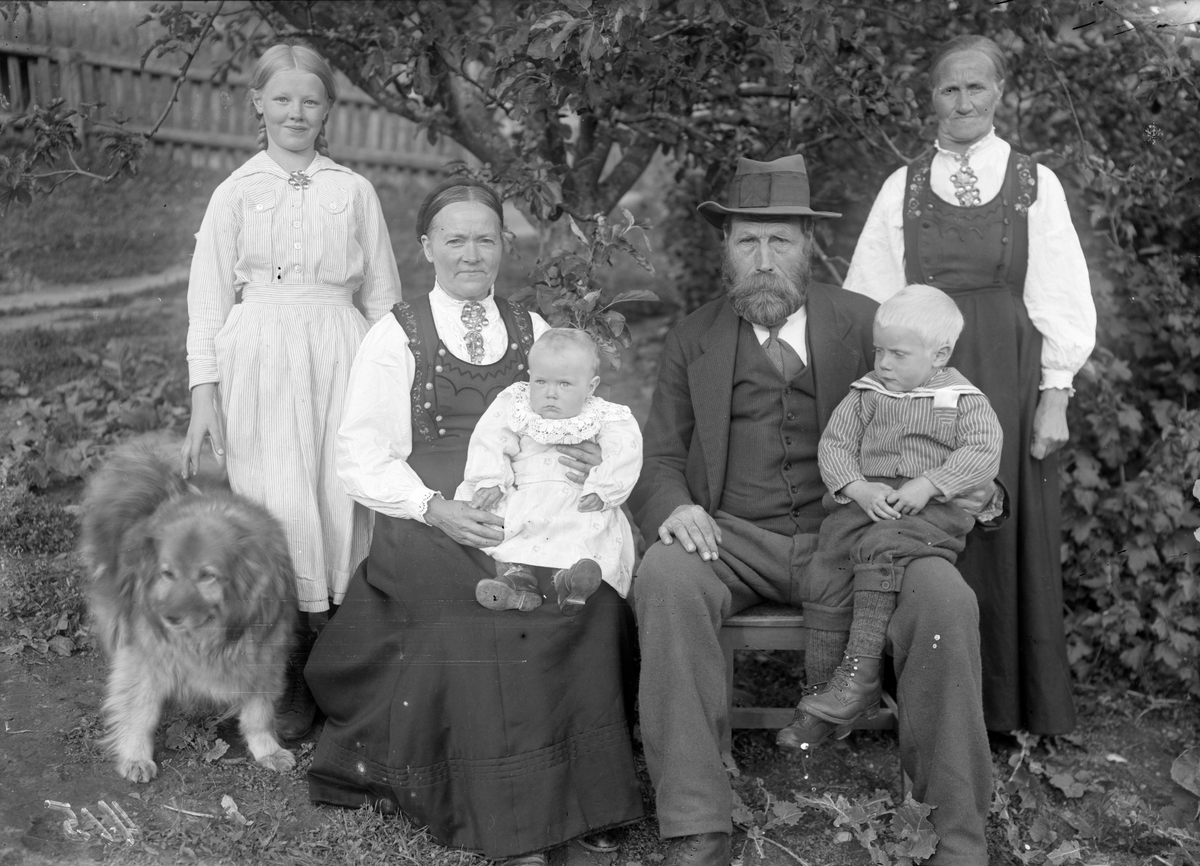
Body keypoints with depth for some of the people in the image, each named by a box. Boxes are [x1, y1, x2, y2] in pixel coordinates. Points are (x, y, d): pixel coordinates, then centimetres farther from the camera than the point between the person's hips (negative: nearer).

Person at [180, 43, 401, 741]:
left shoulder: (354, 192, 9)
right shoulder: (236, 193, 8)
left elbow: (381, 295, 12)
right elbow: (208, 297, 8)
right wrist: (204, 395, 1)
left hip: (339, 358, 0)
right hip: (259, 360, 0)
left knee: (339, 506, -3)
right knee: (275, 509, -5)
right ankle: (288, 680, 6)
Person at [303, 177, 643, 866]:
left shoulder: (533, 333, 18)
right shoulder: (395, 338, 6)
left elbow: (568, 419, 20)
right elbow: (362, 460, 1)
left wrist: (592, 462, -5)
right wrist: (436, 508, -16)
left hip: (528, 521, 3)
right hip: (428, 527, -3)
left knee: (593, 591, -27)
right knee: (502, 598, -32)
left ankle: (581, 796, -16)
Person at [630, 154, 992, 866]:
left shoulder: (867, 325, 9)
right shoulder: (693, 342, 11)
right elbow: (660, 457, 10)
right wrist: (672, 507, -14)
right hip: (732, 540, 1)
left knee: (945, 596, -29)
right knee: (663, 577, -32)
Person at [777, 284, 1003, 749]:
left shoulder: (964, 400, 6)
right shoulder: (865, 394, 15)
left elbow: (983, 452, -6)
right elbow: (834, 443, 8)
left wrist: (927, 485, -18)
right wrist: (857, 488, -11)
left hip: (938, 505, -4)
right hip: (867, 498, 4)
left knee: (881, 548, -33)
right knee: (828, 553, -20)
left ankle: (859, 671, -33)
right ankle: (822, 685, -14)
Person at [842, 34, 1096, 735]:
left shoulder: (1036, 184, 6)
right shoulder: (903, 188, 9)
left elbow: (1059, 297, 3)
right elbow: (872, 296, 7)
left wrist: (1054, 397, -4)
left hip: (1008, 379, -1)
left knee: (1007, 533, 2)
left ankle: (1013, 704, 14)